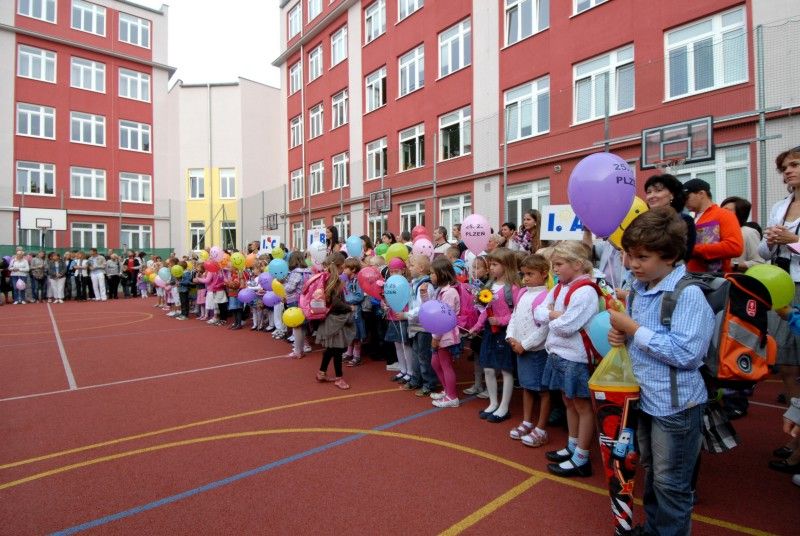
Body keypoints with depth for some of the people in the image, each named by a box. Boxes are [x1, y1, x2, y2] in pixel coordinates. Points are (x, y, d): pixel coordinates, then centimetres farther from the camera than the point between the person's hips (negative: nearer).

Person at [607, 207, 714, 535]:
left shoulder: (688, 294, -21)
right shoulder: (637, 290, 2)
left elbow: (686, 353, -29)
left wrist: (633, 328, -26)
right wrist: (621, 336, -6)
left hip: (675, 403, -8)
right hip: (644, 397, 8)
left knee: (670, 483, 10)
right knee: (651, 472, 26)